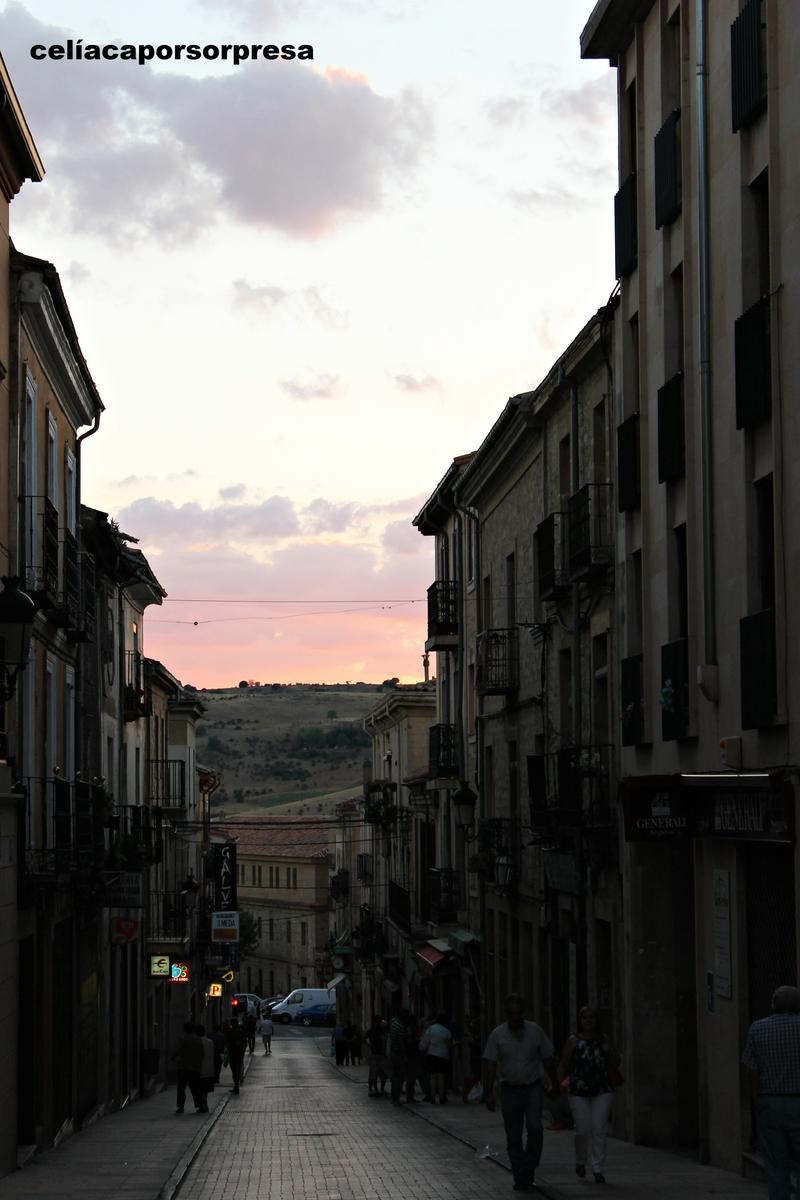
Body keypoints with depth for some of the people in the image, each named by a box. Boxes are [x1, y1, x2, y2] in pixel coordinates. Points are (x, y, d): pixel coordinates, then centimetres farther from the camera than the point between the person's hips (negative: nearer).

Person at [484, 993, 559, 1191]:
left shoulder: (536, 1031, -3)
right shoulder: (497, 1035, -5)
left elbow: (548, 1059, 5)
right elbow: (491, 1065, -5)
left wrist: (554, 1083, 5)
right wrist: (489, 1093, -11)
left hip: (533, 1087, 0)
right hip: (509, 1089, 0)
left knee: (534, 1126, -17)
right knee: (513, 1135, 0)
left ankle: (529, 1166, 3)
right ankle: (520, 1178, 7)